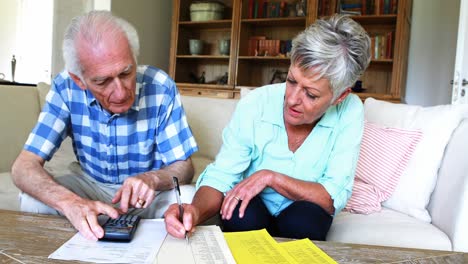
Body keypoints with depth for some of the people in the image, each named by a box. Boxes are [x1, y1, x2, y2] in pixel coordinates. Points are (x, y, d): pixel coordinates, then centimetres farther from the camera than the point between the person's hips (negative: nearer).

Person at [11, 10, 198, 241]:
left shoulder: (160, 87, -23)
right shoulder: (65, 87, -18)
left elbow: (184, 167, -16)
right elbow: (24, 166, -21)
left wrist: (151, 179, -39)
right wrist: (70, 202, -42)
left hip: (151, 190, -3)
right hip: (91, 185, 3)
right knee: (32, 200, -22)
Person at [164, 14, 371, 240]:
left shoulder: (350, 112, -19)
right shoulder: (254, 105, -19)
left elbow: (335, 198, -18)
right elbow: (219, 178, -18)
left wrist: (271, 177, -27)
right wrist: (195, 212, -39)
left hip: (305, 216, 1)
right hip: (251, 208, 0)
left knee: (303, 218, -32)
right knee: (243, 213, -32)